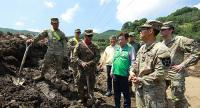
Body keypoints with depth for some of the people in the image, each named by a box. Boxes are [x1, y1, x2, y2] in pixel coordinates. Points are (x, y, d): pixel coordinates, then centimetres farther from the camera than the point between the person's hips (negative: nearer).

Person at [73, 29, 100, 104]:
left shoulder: (95, 46, 2)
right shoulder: (79, 45, 0)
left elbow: (98, 57, -3)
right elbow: (75, 56, -3)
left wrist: (89, 63, -16)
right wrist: (81, 63, -19)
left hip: (91, 69, 0)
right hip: (81, 68, 1)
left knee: (90, 85, 6)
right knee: (80, 84, 10)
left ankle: (90, 99, 23)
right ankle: (82, 98, 30)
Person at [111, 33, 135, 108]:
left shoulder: (130, 48, -7)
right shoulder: (117, 49, 12)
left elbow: (133, 61, -10)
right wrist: (112, 71, 15)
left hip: (125, 74, -6)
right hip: (115, 74, 6)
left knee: (126, 93, 8)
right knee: (116, 92, 19)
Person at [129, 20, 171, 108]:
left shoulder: (161, 49, -19)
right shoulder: (142, 48, 8)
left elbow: (160, 74, -23)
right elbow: (136, 63, 15)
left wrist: (141, 80, -19)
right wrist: (132, 71, -5)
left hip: (153, 92, -8)